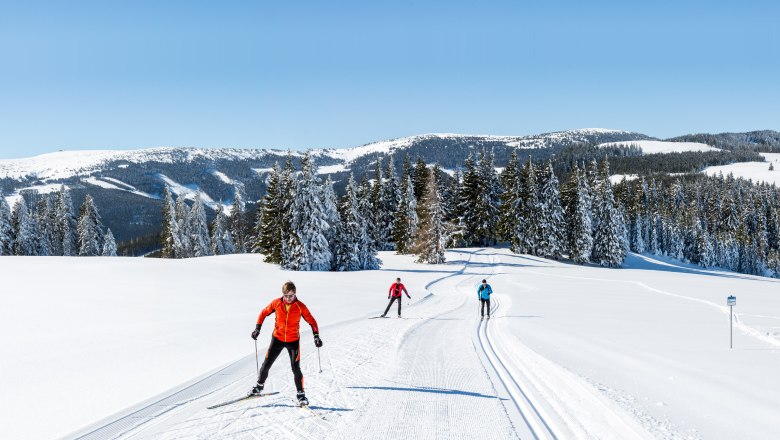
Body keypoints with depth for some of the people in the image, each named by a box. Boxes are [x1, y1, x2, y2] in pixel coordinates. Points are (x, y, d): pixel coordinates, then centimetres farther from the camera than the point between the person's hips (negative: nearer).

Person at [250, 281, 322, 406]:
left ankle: (301, 394, 6)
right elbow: (264, 313, 5)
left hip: (293, 341, -2)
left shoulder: (300, 306, -13)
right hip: (277, 338, 2)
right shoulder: (277, 303, -9)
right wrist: (257, 328, -1)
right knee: (266, 365, 8)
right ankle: (259, 387, 31)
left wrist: (316, 336, -17)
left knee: (296, 368, -7)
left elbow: (311, 321, -6)